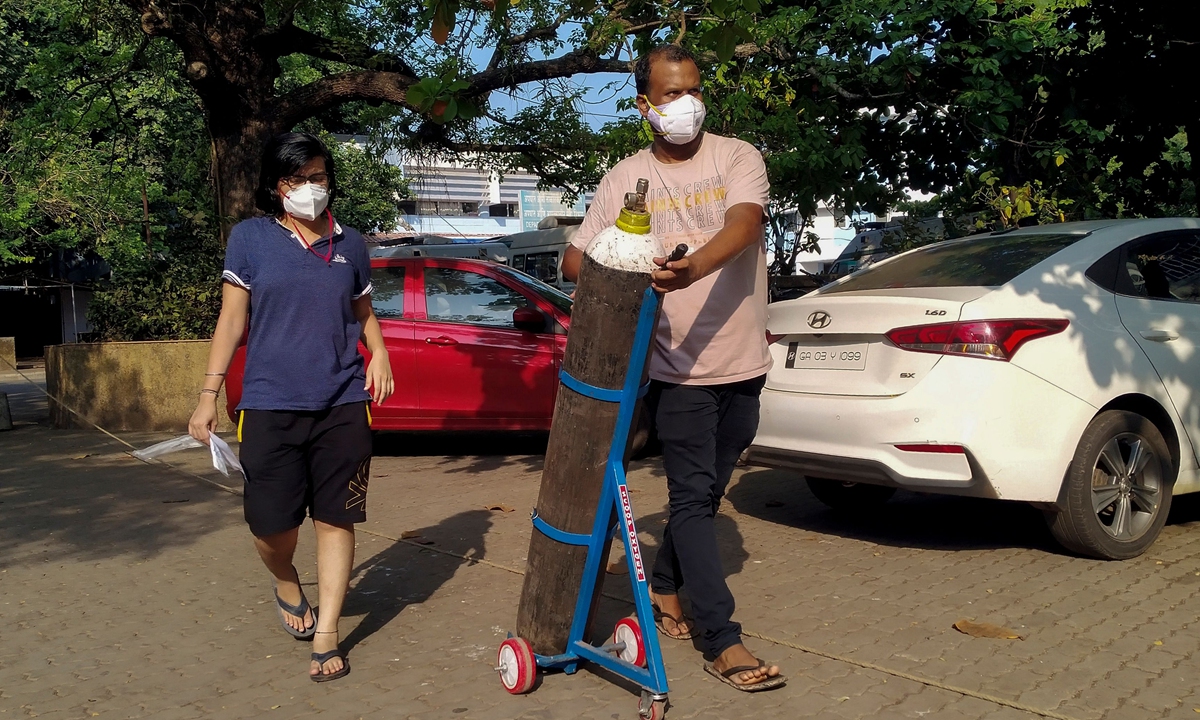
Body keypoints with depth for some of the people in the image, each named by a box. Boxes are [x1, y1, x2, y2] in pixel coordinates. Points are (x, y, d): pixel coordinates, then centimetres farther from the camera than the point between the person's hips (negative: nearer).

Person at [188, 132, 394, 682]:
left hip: (342, 404, 2)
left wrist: (379, 352, -1)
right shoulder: (250, 238, 4)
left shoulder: (350, 243, 10)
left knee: (335, 519, 3)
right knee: (271, 523, 0)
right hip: (269, 405, -1)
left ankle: (326, 637, 15)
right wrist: (209, 395, -1)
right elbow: (232, 319, 4)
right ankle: (286, 586, 35)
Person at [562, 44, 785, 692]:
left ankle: (663, 586, 38)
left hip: (743, 363, 2)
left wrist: (695, 267, -41)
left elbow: (743, 225, -20)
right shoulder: (623, 180, 2)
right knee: (692, 498, -4)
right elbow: (573, 260, 3)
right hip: (679, 368, -2)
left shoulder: (737, 157, -1)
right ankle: (724, 643, 2)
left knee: (706, 493, 16)